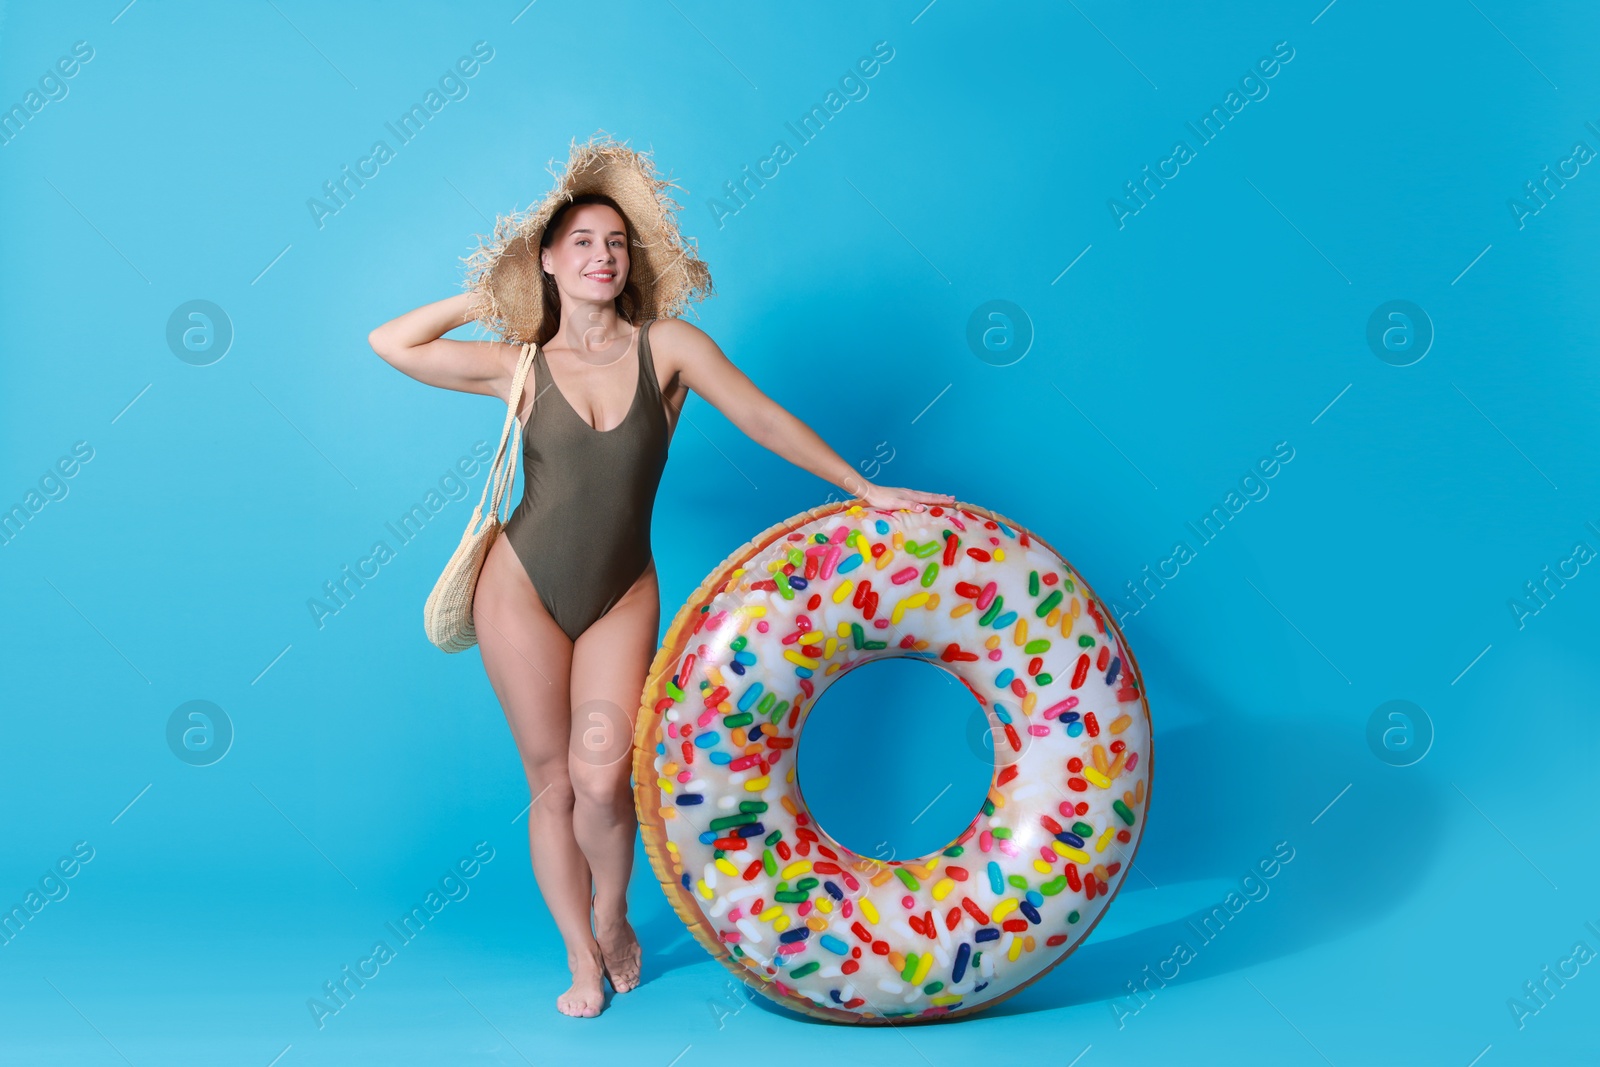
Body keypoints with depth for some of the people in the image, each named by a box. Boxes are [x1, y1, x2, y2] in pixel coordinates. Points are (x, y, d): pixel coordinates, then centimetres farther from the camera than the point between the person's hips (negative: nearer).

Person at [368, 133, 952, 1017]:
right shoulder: (519, 366, 1)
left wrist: (864, 491, -1)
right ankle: (582, 962, 18)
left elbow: (764, 420, -1)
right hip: (524, 589, 1)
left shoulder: (668, 347, -2)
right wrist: (484, 297, 5)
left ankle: (613, 917, 18)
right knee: (552, 779, 3)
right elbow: (390, 342, 1)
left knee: (602, 777, -12)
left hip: (622, 598, 0)